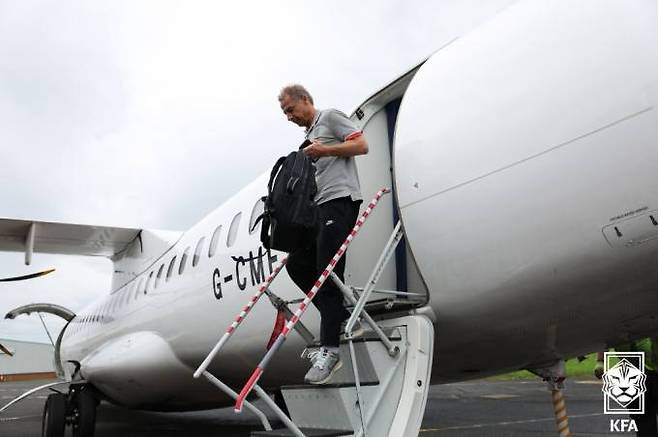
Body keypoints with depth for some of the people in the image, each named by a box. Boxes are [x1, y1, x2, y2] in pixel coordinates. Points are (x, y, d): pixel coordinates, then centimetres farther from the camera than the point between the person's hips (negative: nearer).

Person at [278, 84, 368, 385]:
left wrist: (324, 150, -11)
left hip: (340, 199, -10)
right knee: (297, 264, 1)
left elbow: (361, 145, -5)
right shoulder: (309, 135, 31)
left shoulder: (330, 117, 7)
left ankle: (330, 350, -18)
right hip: (319, 206, 10)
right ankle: (342, 320, 4)